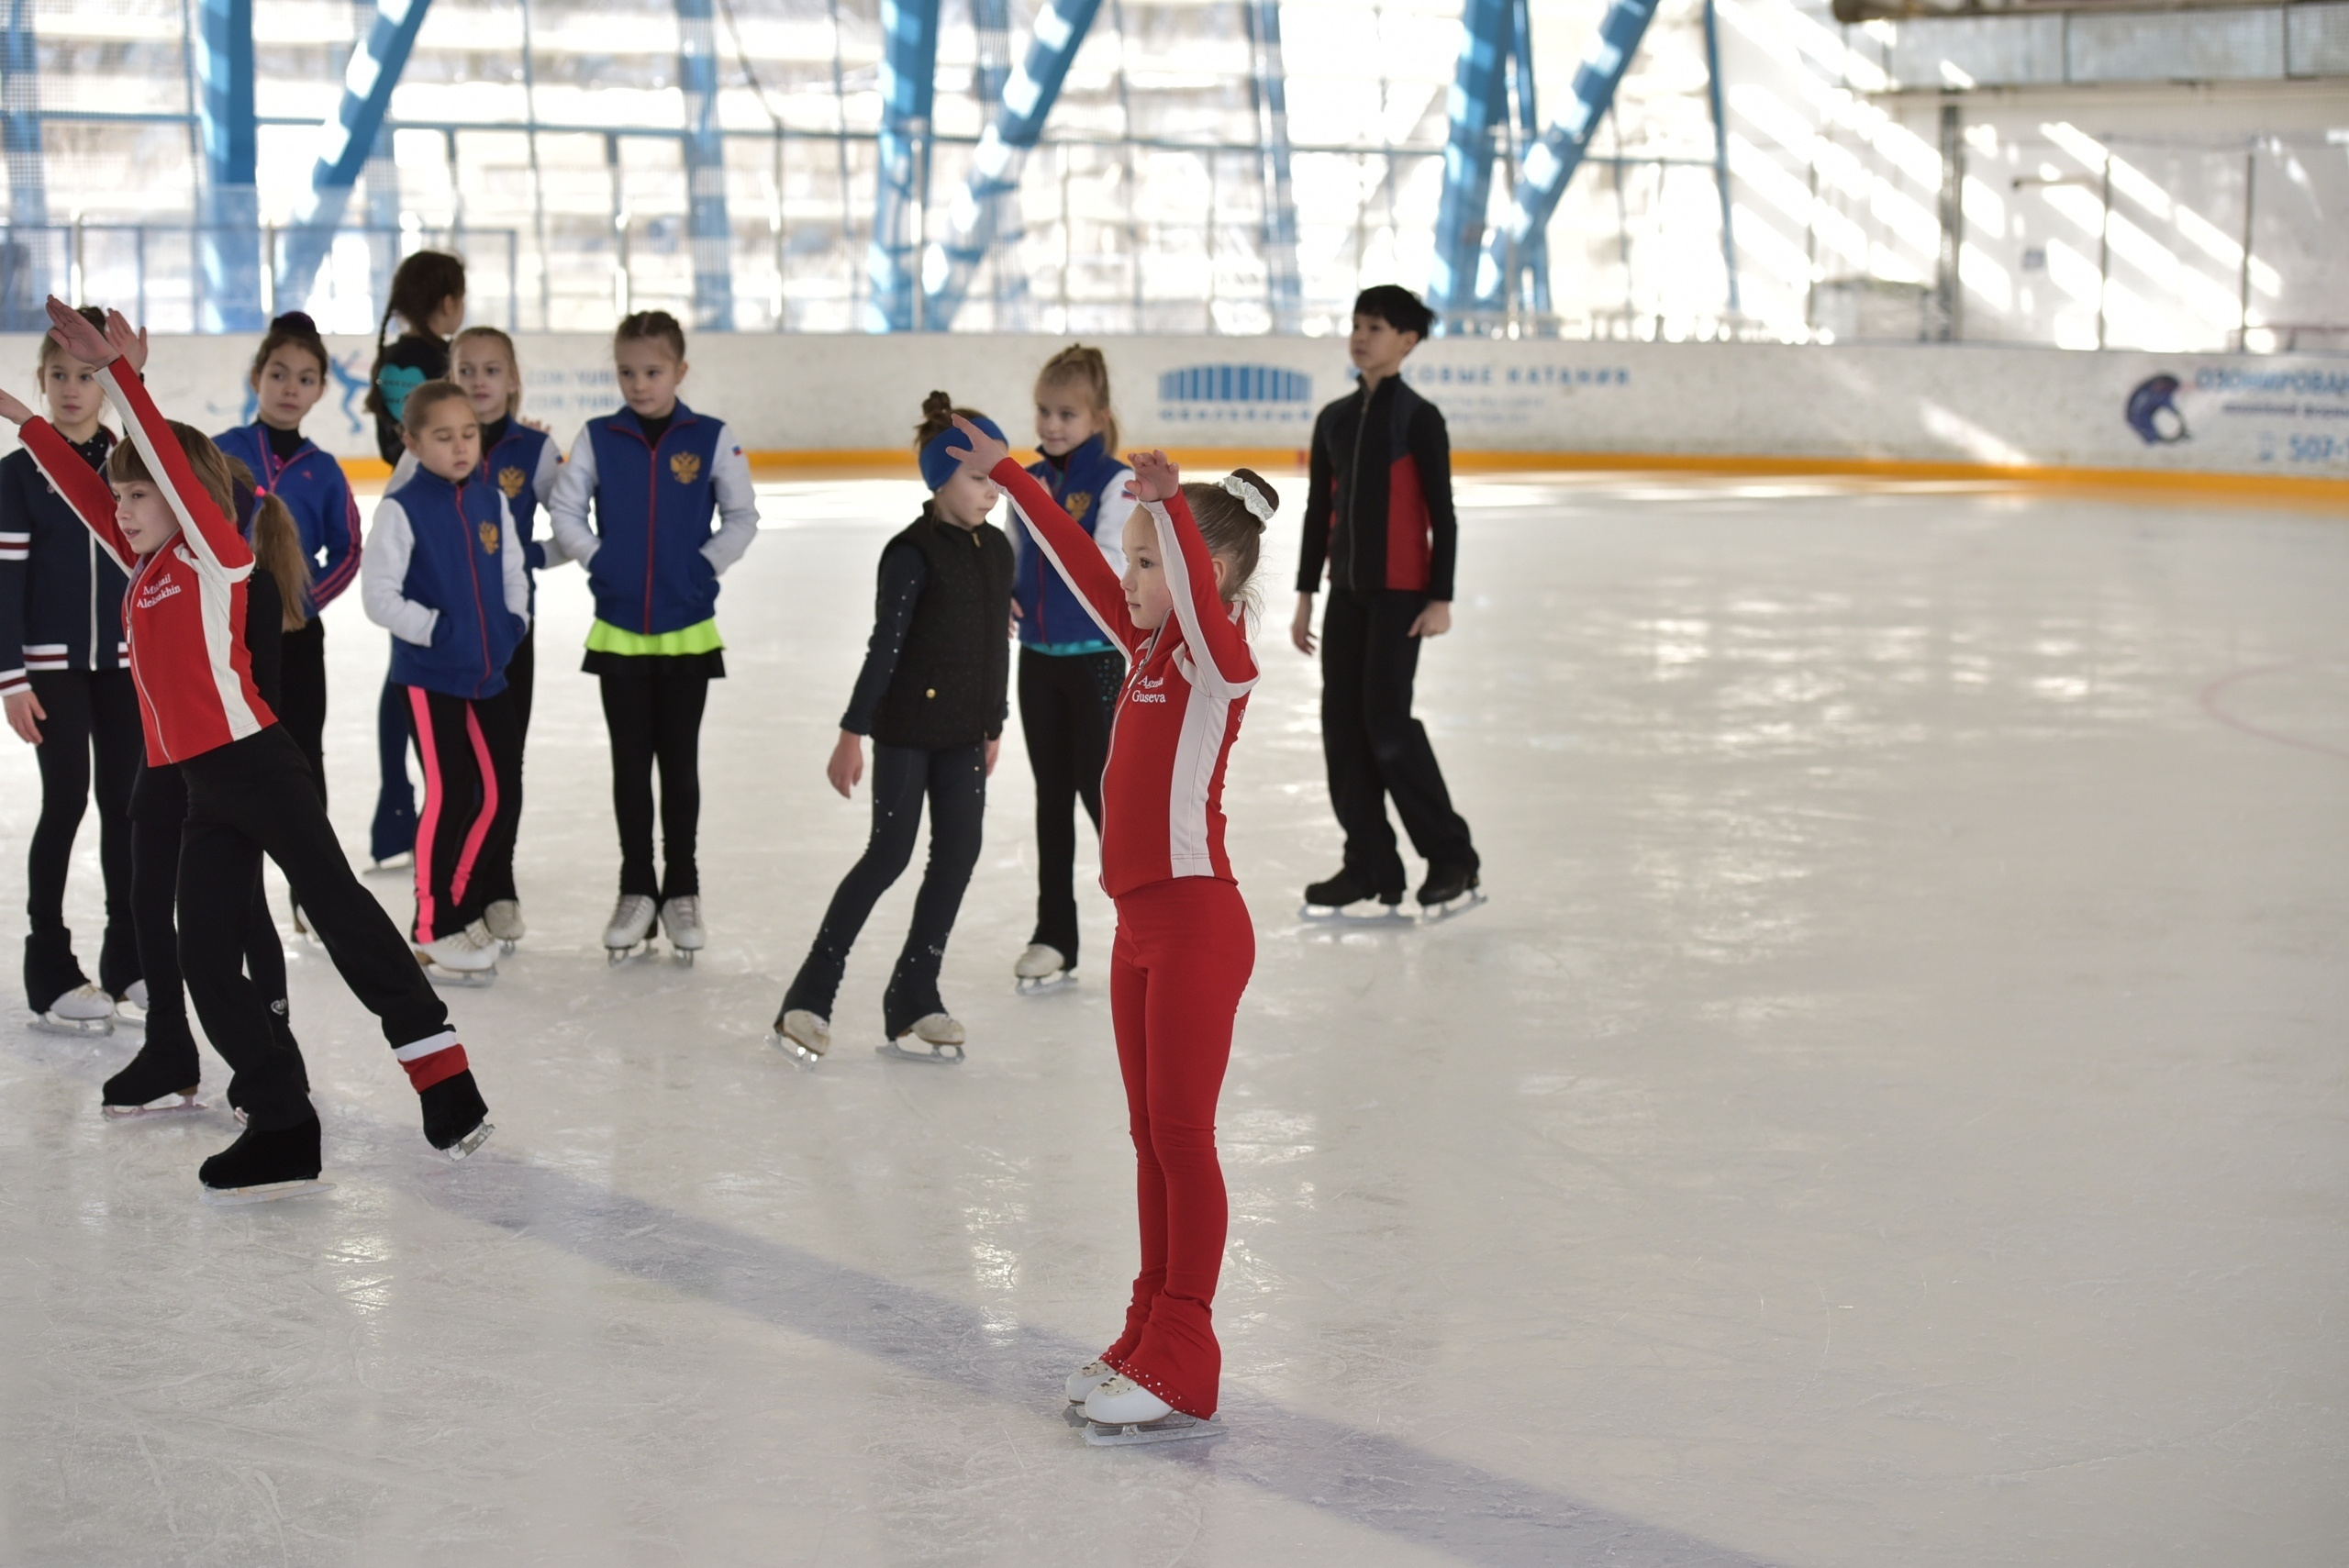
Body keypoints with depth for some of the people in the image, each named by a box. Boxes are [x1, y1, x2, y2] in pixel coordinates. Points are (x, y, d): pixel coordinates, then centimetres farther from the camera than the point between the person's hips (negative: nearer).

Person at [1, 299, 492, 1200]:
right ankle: (281, 1128, 5)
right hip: (205, 788, 9)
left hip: (256, 765, -9)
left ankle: (446, 1083, -1)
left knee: (340, 913, -6)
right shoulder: (147, 571, 15)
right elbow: (83, 489, 24)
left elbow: (168, 459, -15)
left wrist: (118, 373, -13)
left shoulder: (215, 554, -5)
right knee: (205, 962, 3)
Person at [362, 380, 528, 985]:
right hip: (429, 677, -6)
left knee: (500, 793, 10)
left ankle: (466, 905, 26)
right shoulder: (402, 509, -12)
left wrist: (513, 623, -1)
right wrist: (437, 628, -17)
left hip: (489, 673, 6)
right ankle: (434, 930, 4)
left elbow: (512, 572, 14)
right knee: (449, 796, -6)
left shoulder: (491, 500, 5)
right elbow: (378, 594, -14)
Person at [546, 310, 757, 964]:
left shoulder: (711, 438, -5)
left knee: (680, 764, 7)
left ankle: (681, 892, 17)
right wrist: (599, 560, -6)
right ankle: (636, 891, 17)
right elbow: (564, 509, 3)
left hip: (689, 632, -1)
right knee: (630, 766, 8)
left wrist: (702, 566, -8)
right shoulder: (598, 439, -1)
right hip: (618, 632, 1)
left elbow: (742, 517, 1)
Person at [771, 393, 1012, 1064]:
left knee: (958, 853, 4)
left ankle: (913, 995, 14)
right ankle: (811, 992, 2)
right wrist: (852, 733, -19)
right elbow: (885, 646, -17)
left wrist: (993, 724, 18)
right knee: (890, 853, -6)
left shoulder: (996, 549, 7)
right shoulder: (913, 553, -14)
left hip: (963, 730, 7)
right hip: (906, 725, -7)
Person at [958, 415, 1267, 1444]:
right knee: (1151, 1136, 13)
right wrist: (1004, 474, 25)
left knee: (1182, 1134, -6)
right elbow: (1076, 559, 20)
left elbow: (1202, 593, -33)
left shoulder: (1218, 658, -11)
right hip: (1142, 922, 9)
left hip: (1197, 918, -9)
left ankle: (1183, 1371, -2)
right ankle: (1148, 1341, 21)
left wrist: (1172, 504, -48)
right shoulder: (1147, 647, 11)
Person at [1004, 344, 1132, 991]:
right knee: (1052, 797, 12)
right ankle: (1054, 937, 21)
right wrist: (1002, 595, -6)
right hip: (1037, 659, 6)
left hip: (1098, 658, -6)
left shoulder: (1115, 482, -12)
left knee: (1102, 792, -1)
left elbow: (1111, 568, -23)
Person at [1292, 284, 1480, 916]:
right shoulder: (1335, 419, 10)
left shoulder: (1418, 418, -7)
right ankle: (1370, 864, 10)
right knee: (1341, 723, 3)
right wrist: (1306, 594, 13)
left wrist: (1441, 598, -13)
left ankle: (1451, 857, 1)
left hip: (1399, 590, -6)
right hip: (1347, 589, 7)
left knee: (1386, 721, -10)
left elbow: (1442, 513, -8)